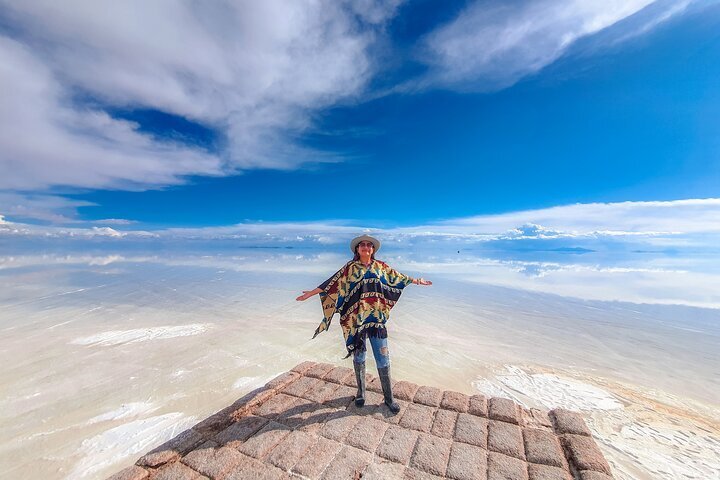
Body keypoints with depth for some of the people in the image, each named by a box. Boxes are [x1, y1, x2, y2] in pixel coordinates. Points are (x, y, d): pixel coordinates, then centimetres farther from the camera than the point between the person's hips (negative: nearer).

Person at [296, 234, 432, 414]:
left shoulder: (380, 266, 4)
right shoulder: (350, 267, -2)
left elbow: (398, 277, 17)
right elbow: (332, 283, -4)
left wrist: (416, 281, 25)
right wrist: (312, 293, -9)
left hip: (377, 319, 1)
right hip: (356, 320, -1)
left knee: (383, 358, 6)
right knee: (358, 357, 15)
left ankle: (389, 398, 25)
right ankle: (360, 392, 37)